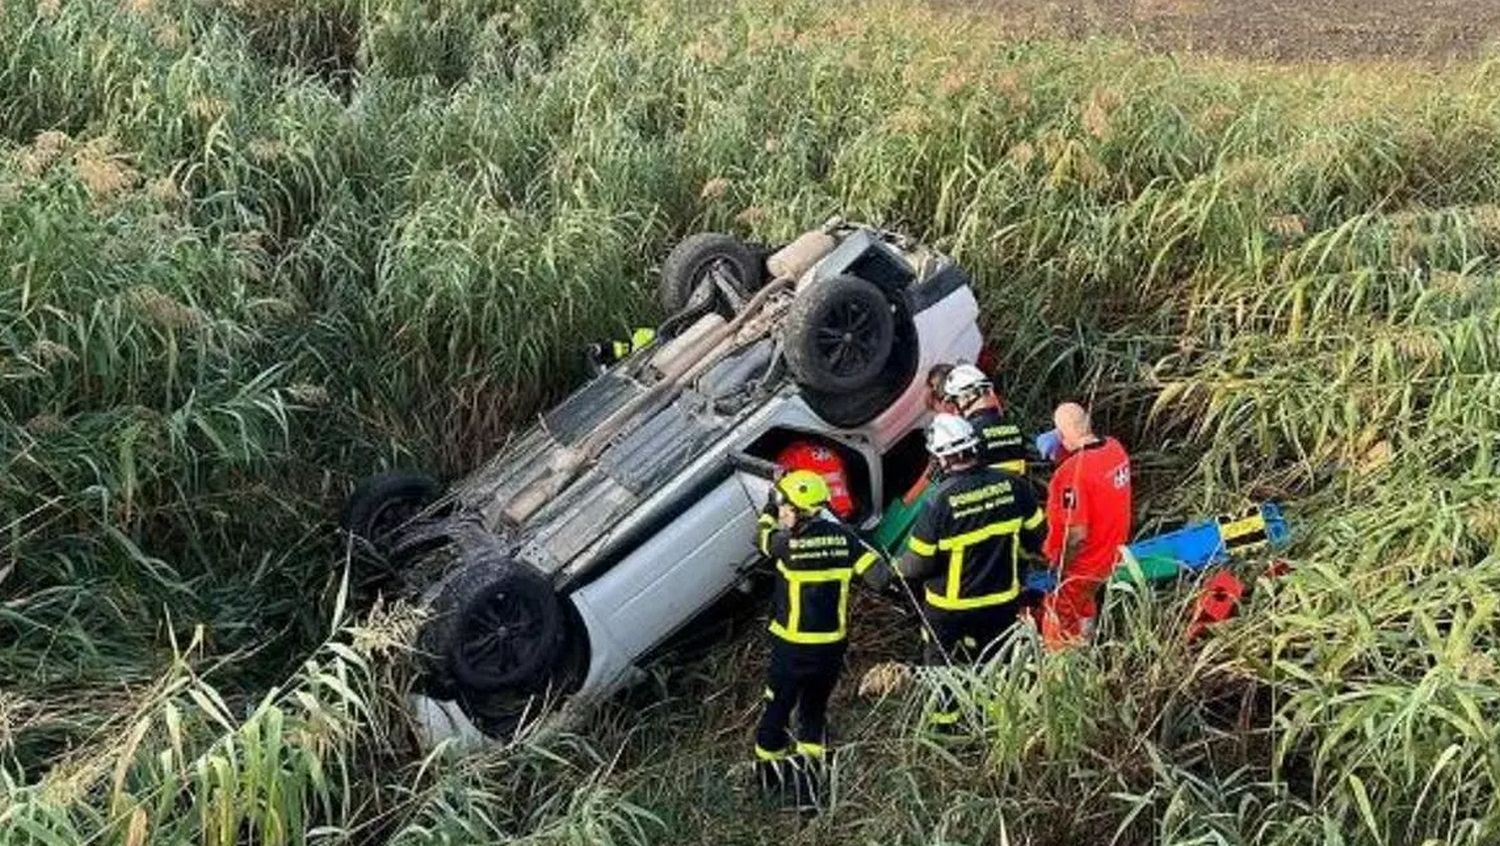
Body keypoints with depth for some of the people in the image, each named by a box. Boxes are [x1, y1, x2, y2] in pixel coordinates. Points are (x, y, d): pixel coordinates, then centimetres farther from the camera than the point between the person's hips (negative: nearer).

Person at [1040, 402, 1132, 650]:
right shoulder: (1115, 448, -9)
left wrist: (1057, 569, -14)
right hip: (1108, 556, 8)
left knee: (1060, 634, 12)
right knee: (1085, 608, 31)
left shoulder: (1073, 471, -33)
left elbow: (1077, 535, -30)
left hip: (1079, 567, -8)